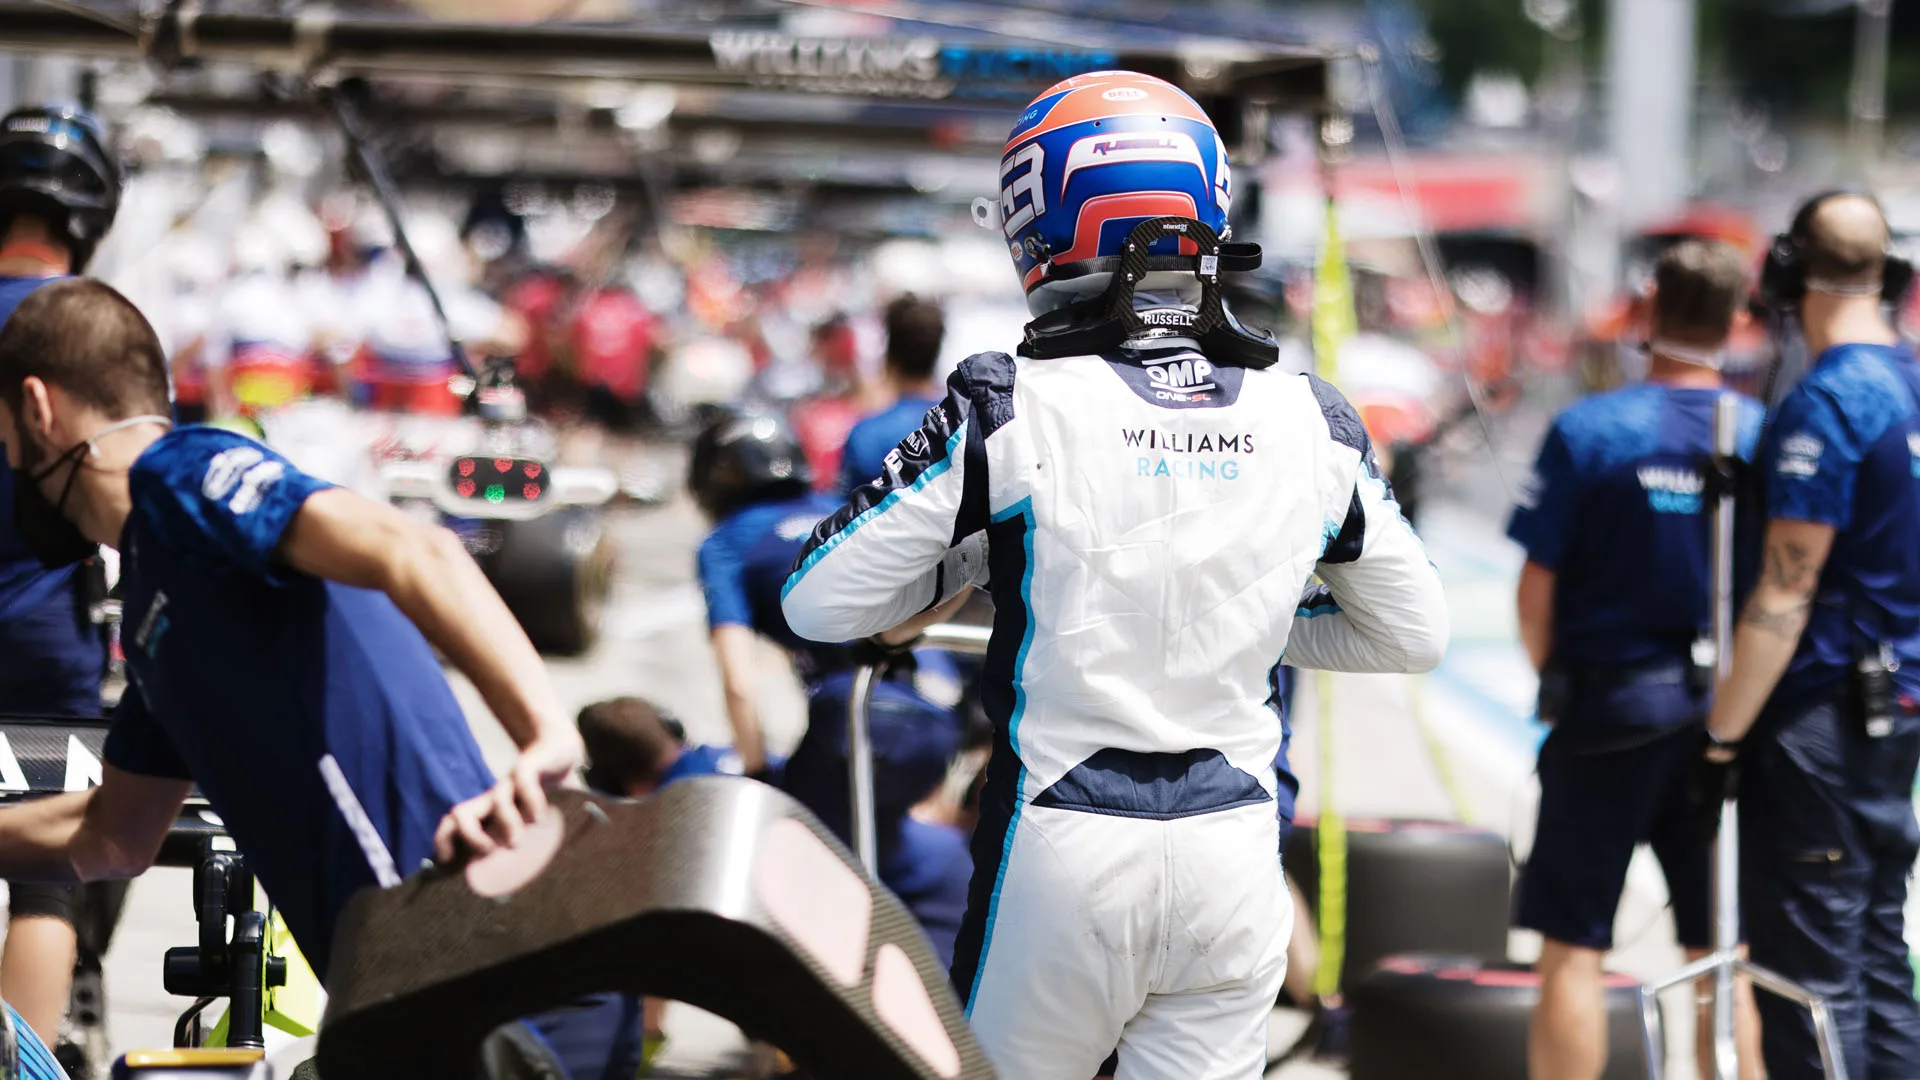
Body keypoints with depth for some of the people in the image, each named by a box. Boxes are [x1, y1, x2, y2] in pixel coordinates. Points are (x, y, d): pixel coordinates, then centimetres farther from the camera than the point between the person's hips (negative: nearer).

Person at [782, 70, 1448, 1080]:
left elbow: (820, 600, -6)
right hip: (1237, 846, 3)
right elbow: (1414, 633, 13)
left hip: (1064, 848, -3)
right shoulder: (1309, 420, 1)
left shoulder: (1010, 408, -10)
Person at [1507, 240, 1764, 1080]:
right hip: (1727, 717, 3)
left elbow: (1537, 586, -8)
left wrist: (1552, 677, 10)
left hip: (1609, 713, -3)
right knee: (1724, 957, 9)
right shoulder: (1765, 435, -3)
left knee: (1571, 947, 3)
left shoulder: (1586, 431, -11)